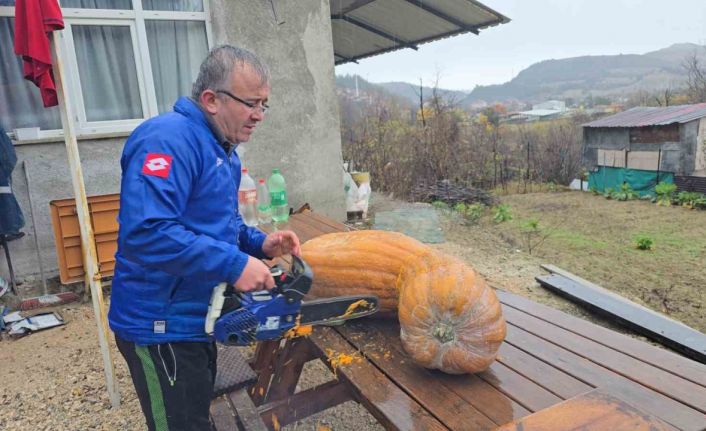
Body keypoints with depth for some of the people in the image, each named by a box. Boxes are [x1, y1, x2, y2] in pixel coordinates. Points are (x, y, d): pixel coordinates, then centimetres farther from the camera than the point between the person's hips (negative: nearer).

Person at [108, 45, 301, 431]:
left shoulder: (222, 150, 10)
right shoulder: (170, 138, -23)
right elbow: (145, 232, -35)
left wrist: (259, 243, 0)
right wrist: (234, 264, -31)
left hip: (197, 318, 10)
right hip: (162, 326, -10)